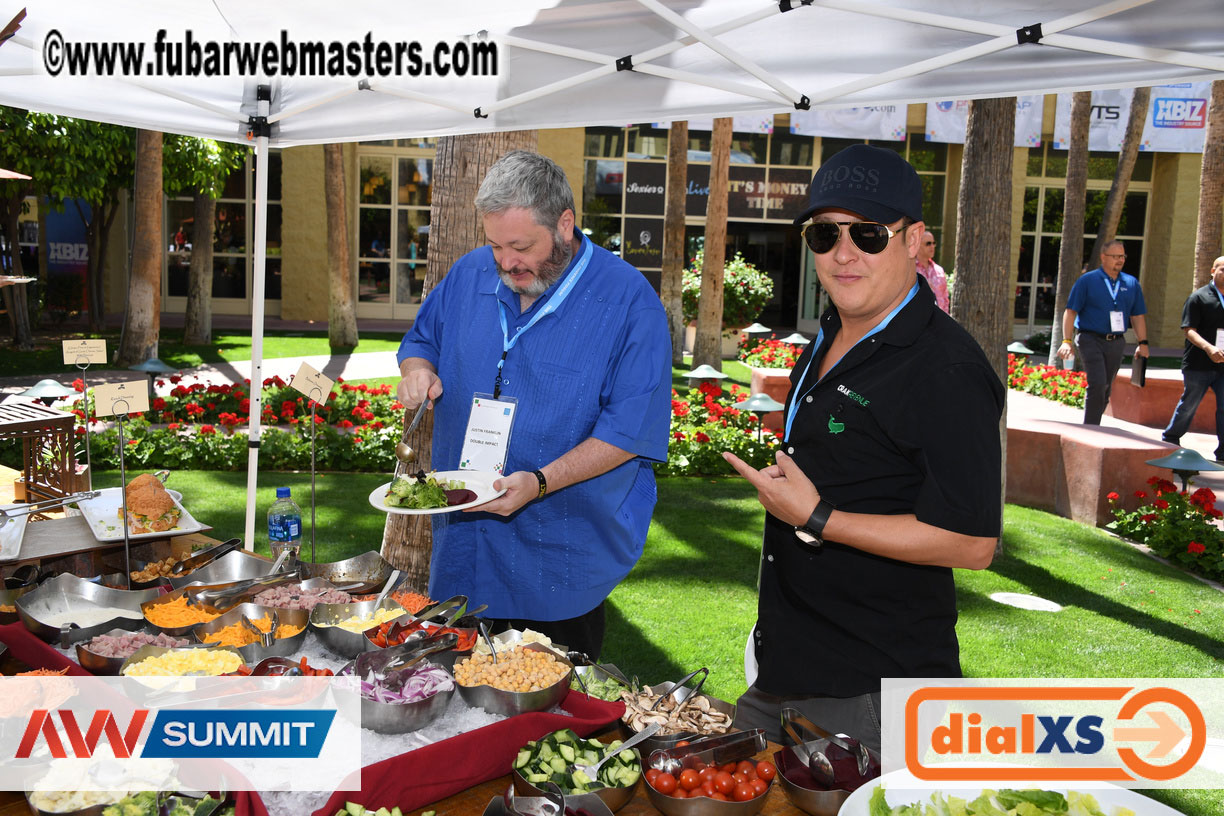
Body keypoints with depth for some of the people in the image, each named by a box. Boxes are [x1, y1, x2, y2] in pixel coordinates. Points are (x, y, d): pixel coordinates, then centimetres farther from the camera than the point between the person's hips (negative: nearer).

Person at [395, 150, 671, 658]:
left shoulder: (628, 299, -15)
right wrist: (418, 369, -5)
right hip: (464, 547, 5)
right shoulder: (470, 275, 3)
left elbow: (631, 428, -17)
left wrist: (540, 482, -27)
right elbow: (422, 339, 19)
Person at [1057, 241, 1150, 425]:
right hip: (1091, 340, -5)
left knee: (1106, 389, 9)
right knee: (1097, 384, -17)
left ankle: (1092, 427, 22)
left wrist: (1142, 343, 6)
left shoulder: (1131, 283, 12)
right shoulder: (1087, 280, -1)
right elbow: (1071, 311, -4)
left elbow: (1138, 316, 15)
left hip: (1116, 343, 5)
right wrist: (1067, 341, -13)